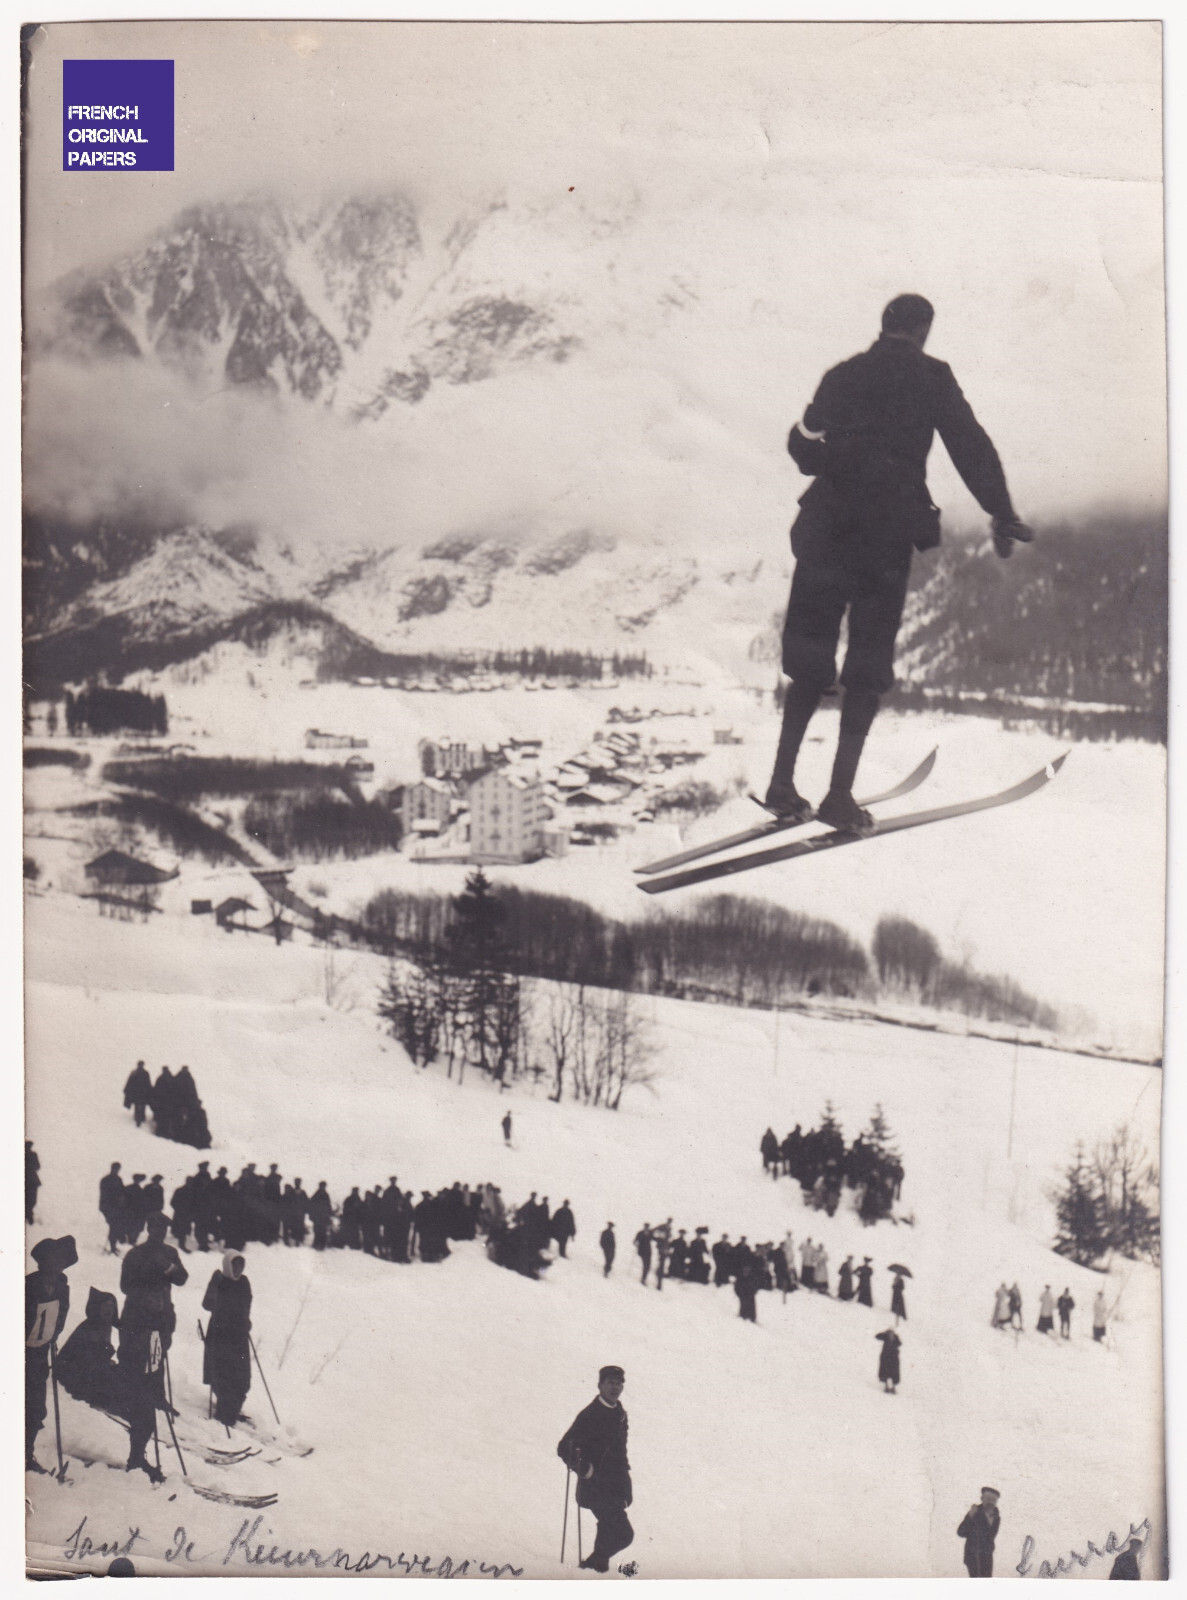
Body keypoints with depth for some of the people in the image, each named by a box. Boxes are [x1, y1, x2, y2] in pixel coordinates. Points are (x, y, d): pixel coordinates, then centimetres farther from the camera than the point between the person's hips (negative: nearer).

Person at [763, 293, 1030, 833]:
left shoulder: (841, 375, 14)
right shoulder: (931, 376, 4)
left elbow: (803, 447, 14)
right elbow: (970, 446, -1)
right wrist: (1002, 514, 2)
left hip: (826, 526, 3)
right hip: (887, 534, -3)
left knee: (810, 661, 11)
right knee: (867, 667, 1)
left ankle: (782, 784, 7)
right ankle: (839, 796, -5)